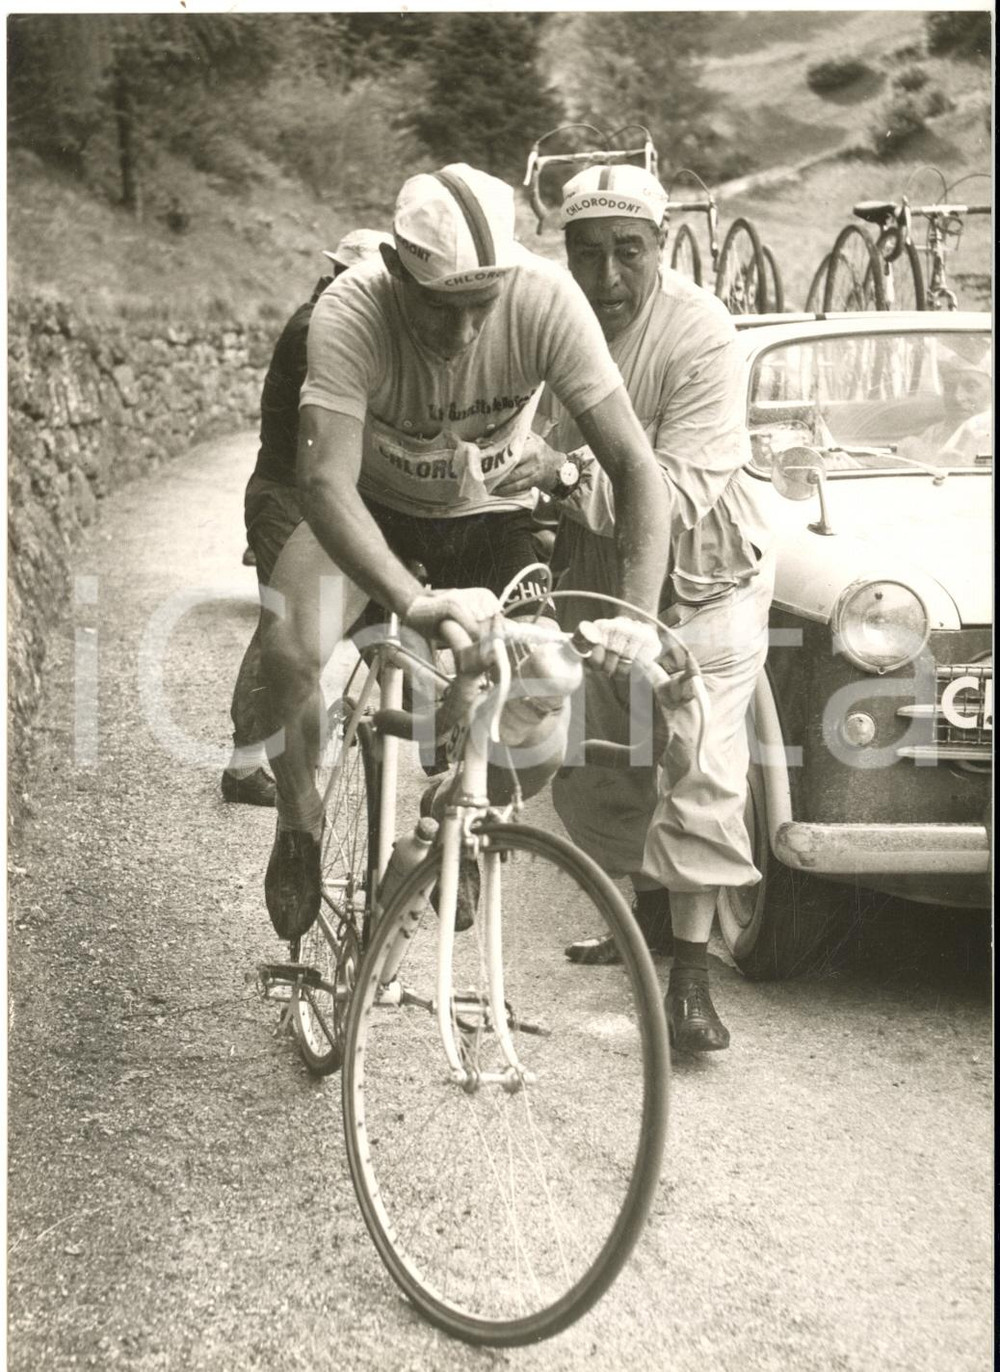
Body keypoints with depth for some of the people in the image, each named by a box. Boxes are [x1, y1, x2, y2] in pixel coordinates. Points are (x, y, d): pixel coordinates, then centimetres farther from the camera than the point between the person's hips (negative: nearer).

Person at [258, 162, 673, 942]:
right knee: (291, 651, -28)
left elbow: (635, 464, -29)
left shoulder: (545, 301, -29)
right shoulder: (351, 314, -32)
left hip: (492, 514, 2)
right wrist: (414, 603, -56)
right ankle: (300, 821, 1)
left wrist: (637, 616, -41)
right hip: (374, 507, -2)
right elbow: (328, 482, -41)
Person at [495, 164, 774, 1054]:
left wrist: (566, 473, -43)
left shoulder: (702, 335, -25)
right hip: (594, 577, 5)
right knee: (591, 764, 13)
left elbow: (681, 493, -33)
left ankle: (691, 978, -3)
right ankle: (652, 912, 36)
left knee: (699, 769, -11)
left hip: (702, 579, -5)